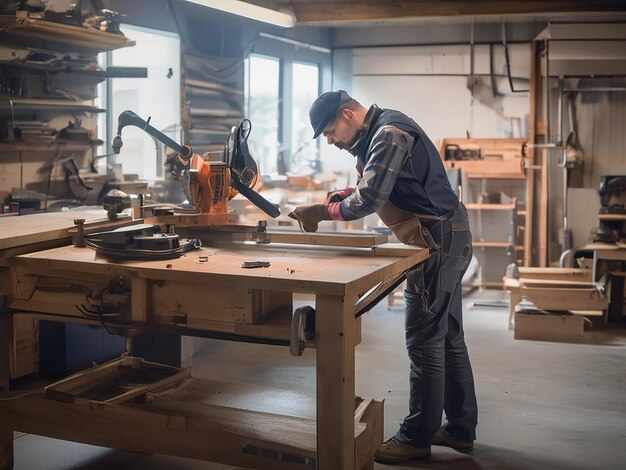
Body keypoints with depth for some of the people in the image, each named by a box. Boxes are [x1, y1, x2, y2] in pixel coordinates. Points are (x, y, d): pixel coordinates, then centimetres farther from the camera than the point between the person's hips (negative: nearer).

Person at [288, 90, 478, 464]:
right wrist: (332, 197, 4)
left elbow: (368, 201, -22)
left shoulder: (389, 133, -17)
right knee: (448, 337, 15)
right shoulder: (378, 134, 16)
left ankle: (417, 438, 6)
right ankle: (461, 428, 25)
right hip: (446, 238, 11)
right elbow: (373, 190, 19)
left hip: (437, 242, -11)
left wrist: (321, 213, -12)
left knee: (425, 341, -4)